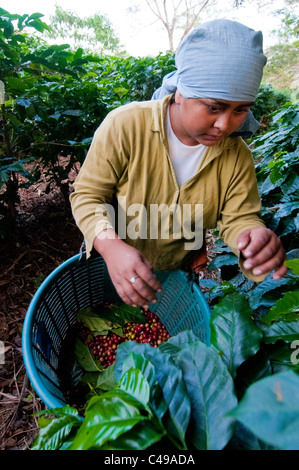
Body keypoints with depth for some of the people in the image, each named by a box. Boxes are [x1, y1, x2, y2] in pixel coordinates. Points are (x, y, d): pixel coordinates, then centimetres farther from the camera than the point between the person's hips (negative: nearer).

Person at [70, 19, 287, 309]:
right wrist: (111, 247, -40)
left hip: (180, 273, 2)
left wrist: (256, 239, -36)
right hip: (112, 264, -1)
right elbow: (86, 196, -21)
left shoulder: (237, 155, -13)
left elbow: (239, 219, -10)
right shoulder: (125, 125, -25)